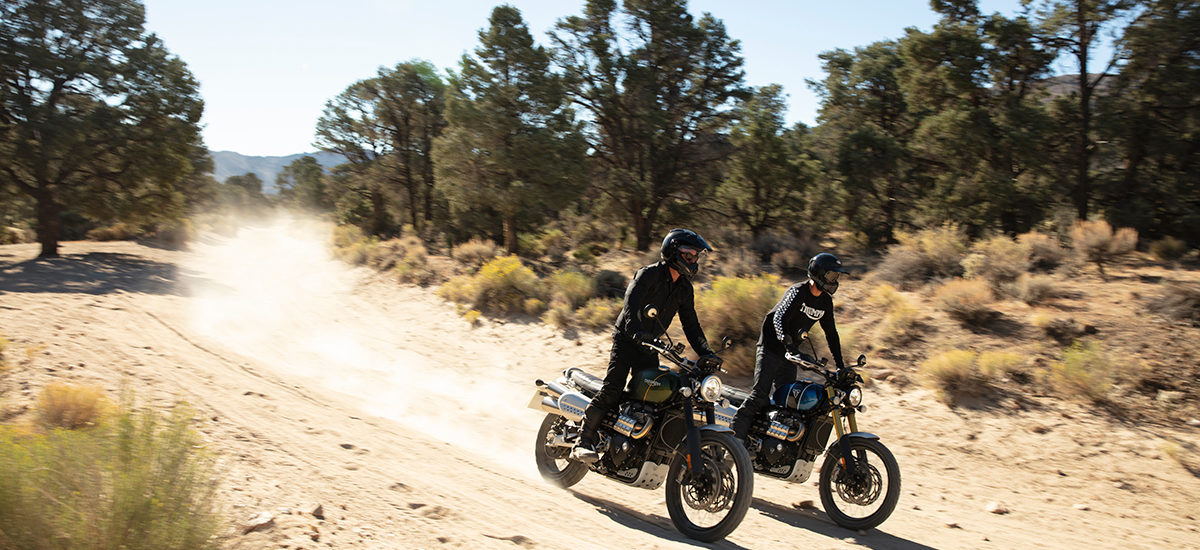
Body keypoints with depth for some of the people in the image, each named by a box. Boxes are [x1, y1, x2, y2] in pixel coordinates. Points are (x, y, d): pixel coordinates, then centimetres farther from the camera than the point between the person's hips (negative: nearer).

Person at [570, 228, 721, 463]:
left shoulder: (684, 288, 7)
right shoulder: (649, 274, -14)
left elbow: (690, 324, 8)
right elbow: (631, 302, -29)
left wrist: (706, 352, -7)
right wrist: (636, 331, -47)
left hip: (649, 346, 7)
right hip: (626, 339, -6)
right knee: (612, 389, -18)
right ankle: (584, 441, -14)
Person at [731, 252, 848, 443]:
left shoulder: (825, 301, 7)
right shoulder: (797, 292, -17)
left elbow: (831, 333, 15)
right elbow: (779, 318, -30)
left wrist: (840, 365, 10)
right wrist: (789, 345, -45)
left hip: (791, 351, 8)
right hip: (770, 347, -7)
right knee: (760, 394, -17)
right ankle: (735, 435, -14)